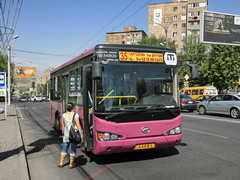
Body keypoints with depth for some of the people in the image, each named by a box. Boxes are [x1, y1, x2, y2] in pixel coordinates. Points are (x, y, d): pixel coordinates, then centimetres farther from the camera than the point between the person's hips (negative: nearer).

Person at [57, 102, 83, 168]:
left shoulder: (63, 115, 1)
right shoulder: (75, 115, -11)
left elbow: (62, 126, 9)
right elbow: (78, 126, -13)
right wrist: (81, 134, -8)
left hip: (66, 135, 3)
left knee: (64, 149, 17)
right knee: (73, 150, 8)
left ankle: (61, 163, 22)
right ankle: (71, 164, 15)